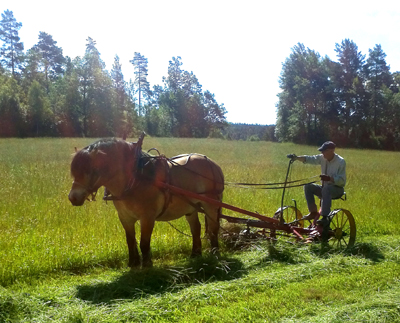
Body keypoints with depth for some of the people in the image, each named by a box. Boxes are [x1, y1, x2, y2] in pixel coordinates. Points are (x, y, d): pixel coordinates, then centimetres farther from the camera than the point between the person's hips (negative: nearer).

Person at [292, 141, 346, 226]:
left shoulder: (340, 161, -16)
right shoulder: (322, 158, 0)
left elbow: (341, 180, -21)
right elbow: (309, 159, -6)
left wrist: (329, 178, -38)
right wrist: (296, 158, -22)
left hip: (337, 189, -6)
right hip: (325, 188, 7)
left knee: (326, 189, -37)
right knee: (308, 186, -12)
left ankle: (325, 218, -40)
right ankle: (313, 212, -7)